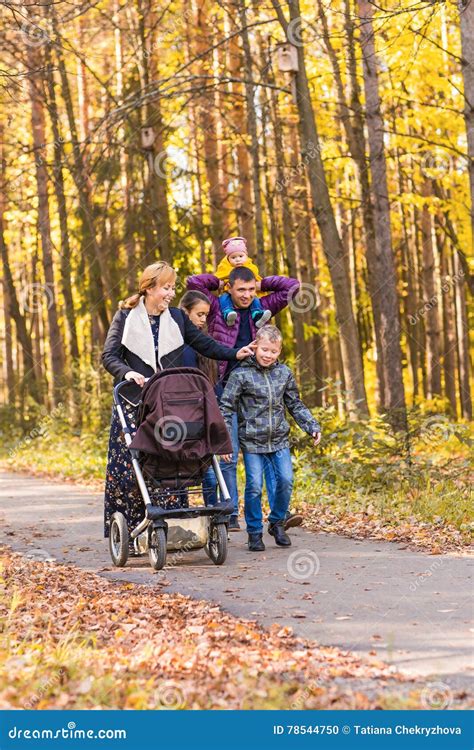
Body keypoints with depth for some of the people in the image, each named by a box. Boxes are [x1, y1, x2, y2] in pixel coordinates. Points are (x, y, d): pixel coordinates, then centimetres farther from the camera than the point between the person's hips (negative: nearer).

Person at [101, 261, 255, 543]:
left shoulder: (177, 317, 11)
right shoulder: (125, 317, 3)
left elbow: (205, 344, 12)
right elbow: (109, 356, 0)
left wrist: (235, 353, -2)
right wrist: (127, 373, -19)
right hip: (134, 402, -2)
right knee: (128, 465, -8)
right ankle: (128, 530, -2)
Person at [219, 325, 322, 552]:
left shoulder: (284, 373, 5)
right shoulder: (241, 374, -8)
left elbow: (295, 405, 16)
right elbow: (226, 408, -6)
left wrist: (312, 426, 6)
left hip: (279, 440, 4)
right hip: (252, 441, -3)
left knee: (286, 481, -3)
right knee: (254, 486, -5)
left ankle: (277, 523, 21)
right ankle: (254, 532, 11)